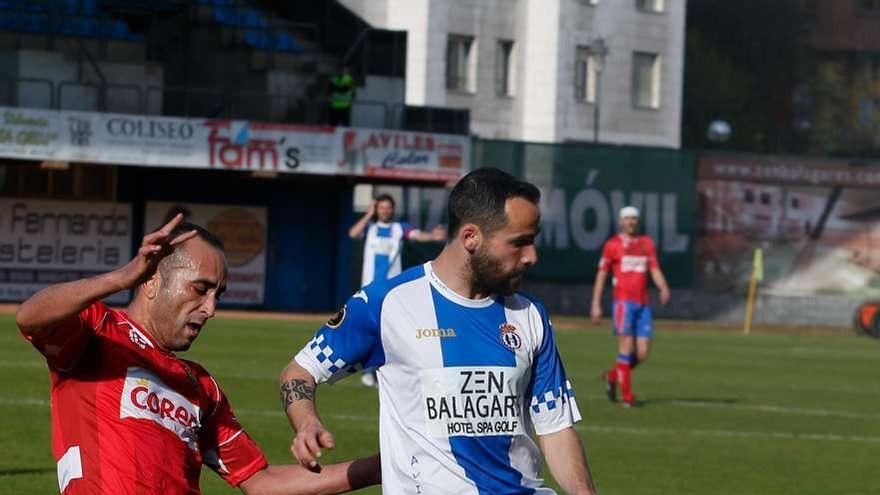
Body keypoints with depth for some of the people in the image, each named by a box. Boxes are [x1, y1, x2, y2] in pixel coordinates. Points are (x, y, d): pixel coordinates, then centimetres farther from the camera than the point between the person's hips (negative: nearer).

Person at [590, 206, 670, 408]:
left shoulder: (647, 243, 14)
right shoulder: (612, 245, 3)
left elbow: (655, 270, 9)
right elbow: (601, 275, 4)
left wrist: (663, 287, -12)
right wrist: (596, 305, -1)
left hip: (643, 304, 4)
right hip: (623, 302, -4)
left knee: (642, 353, 1)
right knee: (626, 347, -10)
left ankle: (612, 376, 25)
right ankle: (626, 396, -4)